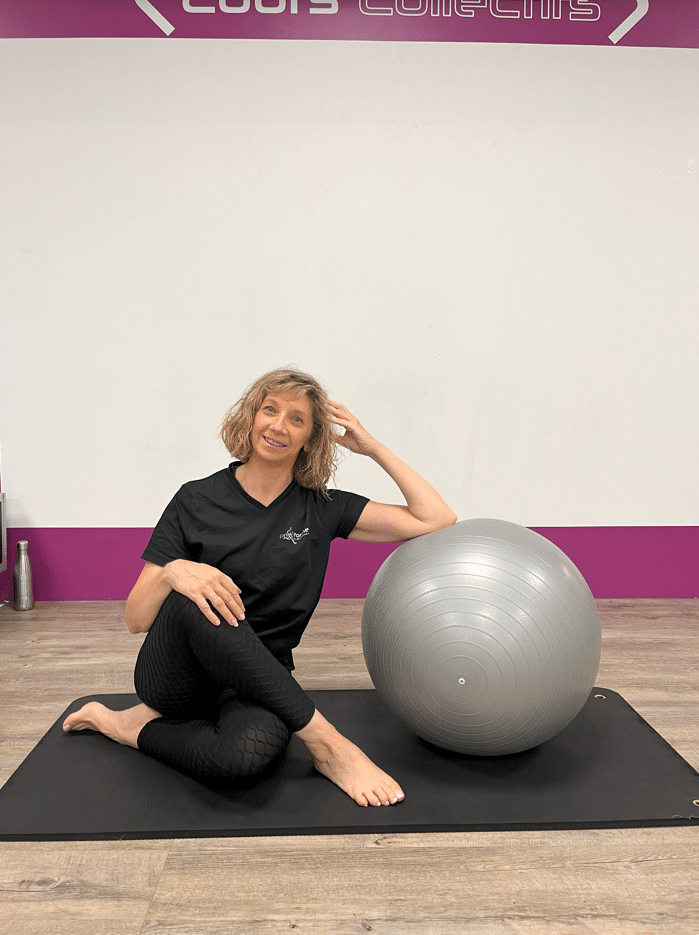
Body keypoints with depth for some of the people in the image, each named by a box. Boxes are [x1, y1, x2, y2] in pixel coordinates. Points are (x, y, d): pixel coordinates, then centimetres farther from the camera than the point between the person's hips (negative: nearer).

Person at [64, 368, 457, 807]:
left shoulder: (321, 508, 3)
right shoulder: (197, 501, -2)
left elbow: (437, 520, -2)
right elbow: (136, 619, -4)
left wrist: (373, 448, -4)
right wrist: (172, 572, -26)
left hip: (259, 683, 1)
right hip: (174, 673, 0)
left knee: (251, 752, -37)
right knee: (197, 600, -36)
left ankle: (134, 728, -7)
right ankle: (326, 743, -27)